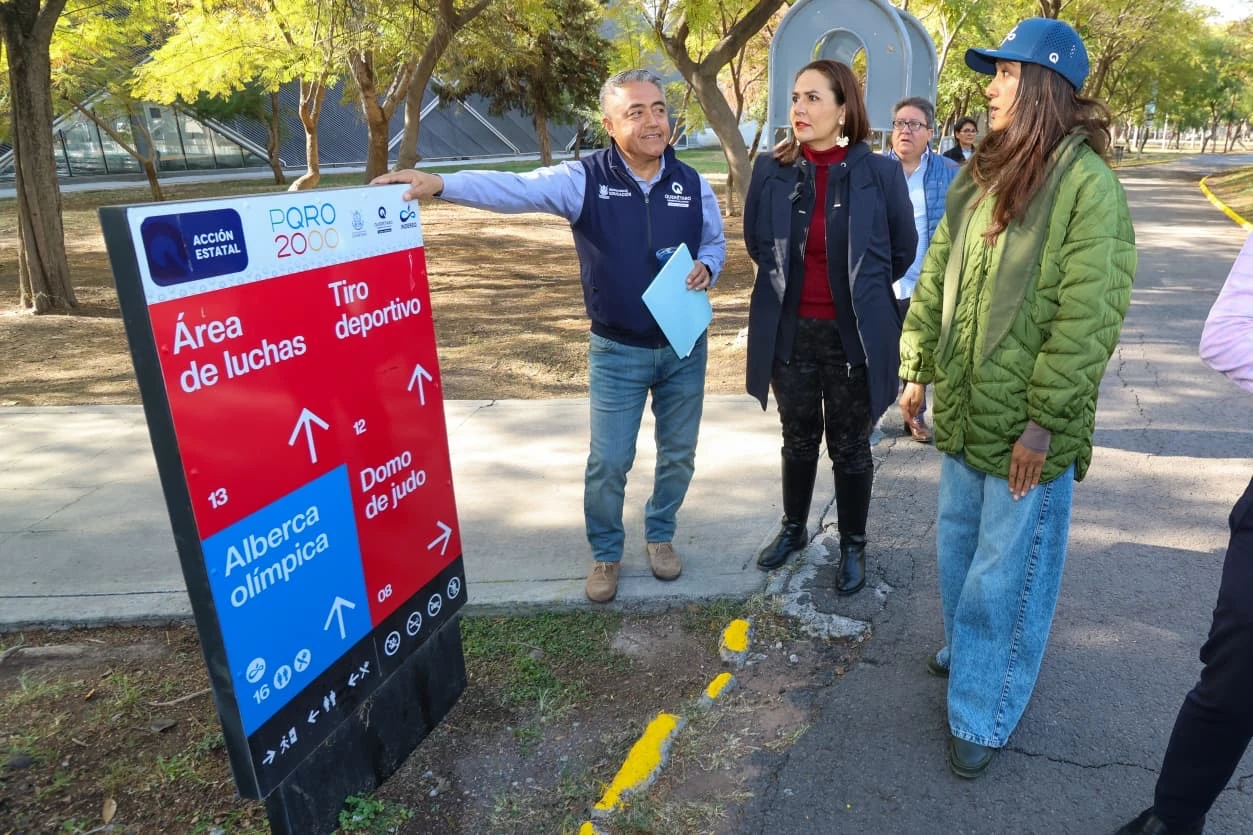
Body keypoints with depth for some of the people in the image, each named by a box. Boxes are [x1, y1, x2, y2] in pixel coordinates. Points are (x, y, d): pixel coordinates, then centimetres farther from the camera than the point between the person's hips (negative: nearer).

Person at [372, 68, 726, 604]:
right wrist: (440, 184, -37)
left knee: (678, 453, 14)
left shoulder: (692, 184, -1)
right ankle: (605, 554, 27)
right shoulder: (585, 179, -10)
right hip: (618, 351, -3)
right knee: (608, 462, 3)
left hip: (685, 347, 3)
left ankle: (660, 535, 39)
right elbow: (514, 189, -23)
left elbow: (715, 242, 13)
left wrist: (706, 268, -11)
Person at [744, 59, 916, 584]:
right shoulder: (770, 169, -3)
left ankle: (853, 546, 30)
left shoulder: (879, 172, -9)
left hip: (854, 334, -2)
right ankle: (793, 529, 39)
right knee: (798, 439, 18)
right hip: (790, 331, 2)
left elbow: (903, 249, 4)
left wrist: (861, 290, 12)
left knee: (850, 446, 10)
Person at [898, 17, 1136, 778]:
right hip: (963, 410, 7)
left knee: (1007, 567, 5)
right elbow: (935, 281, 12)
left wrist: (1045, 420, -20)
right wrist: (917, 369, 9)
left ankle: (984, 715, 21)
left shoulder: (1087, 184, -14)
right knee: (959, 541, 21)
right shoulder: (980, 177, 9)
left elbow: (1087, 317, -19)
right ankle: (970, 651, 46)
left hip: (1028, 427, -7)